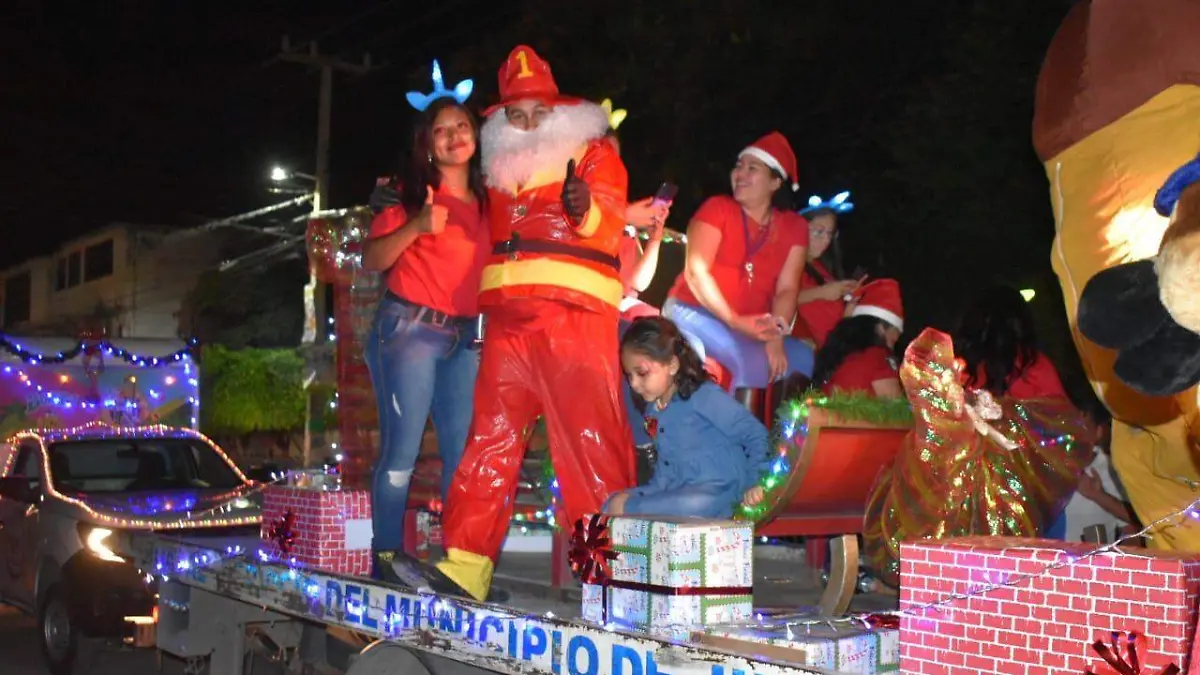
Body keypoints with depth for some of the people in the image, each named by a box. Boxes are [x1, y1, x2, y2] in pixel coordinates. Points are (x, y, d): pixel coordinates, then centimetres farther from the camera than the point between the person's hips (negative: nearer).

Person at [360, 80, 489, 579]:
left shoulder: (487, 201, 16)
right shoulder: (409, 194, 3)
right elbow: (372, 260, -3)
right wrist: (416, 227, -18)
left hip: (465, 336, 5)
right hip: (409, 328, -5)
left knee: (464, 450, 1)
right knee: (402, 449, -7)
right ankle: (387, 557, 0)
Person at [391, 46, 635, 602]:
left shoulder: (594, 154, 7)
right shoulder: (501, 168, 24)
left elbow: (608, 225, -11)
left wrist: (585, 211, -34)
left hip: (574, 312, -6)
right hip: (507, 316, 6)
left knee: (590, 438, -9)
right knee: (491, 437, 1)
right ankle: (466, 566, 1)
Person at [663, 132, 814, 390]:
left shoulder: (794, 227, 4)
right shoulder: (717, 208, -5)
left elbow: (787, 289, -3)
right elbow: (696, 272, -14)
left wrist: (775, 338, -20)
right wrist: (735, 321, -24)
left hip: (752, 326, 5)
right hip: (694, 312, -4)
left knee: (803, 360, -16)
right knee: (753, 361, -31)